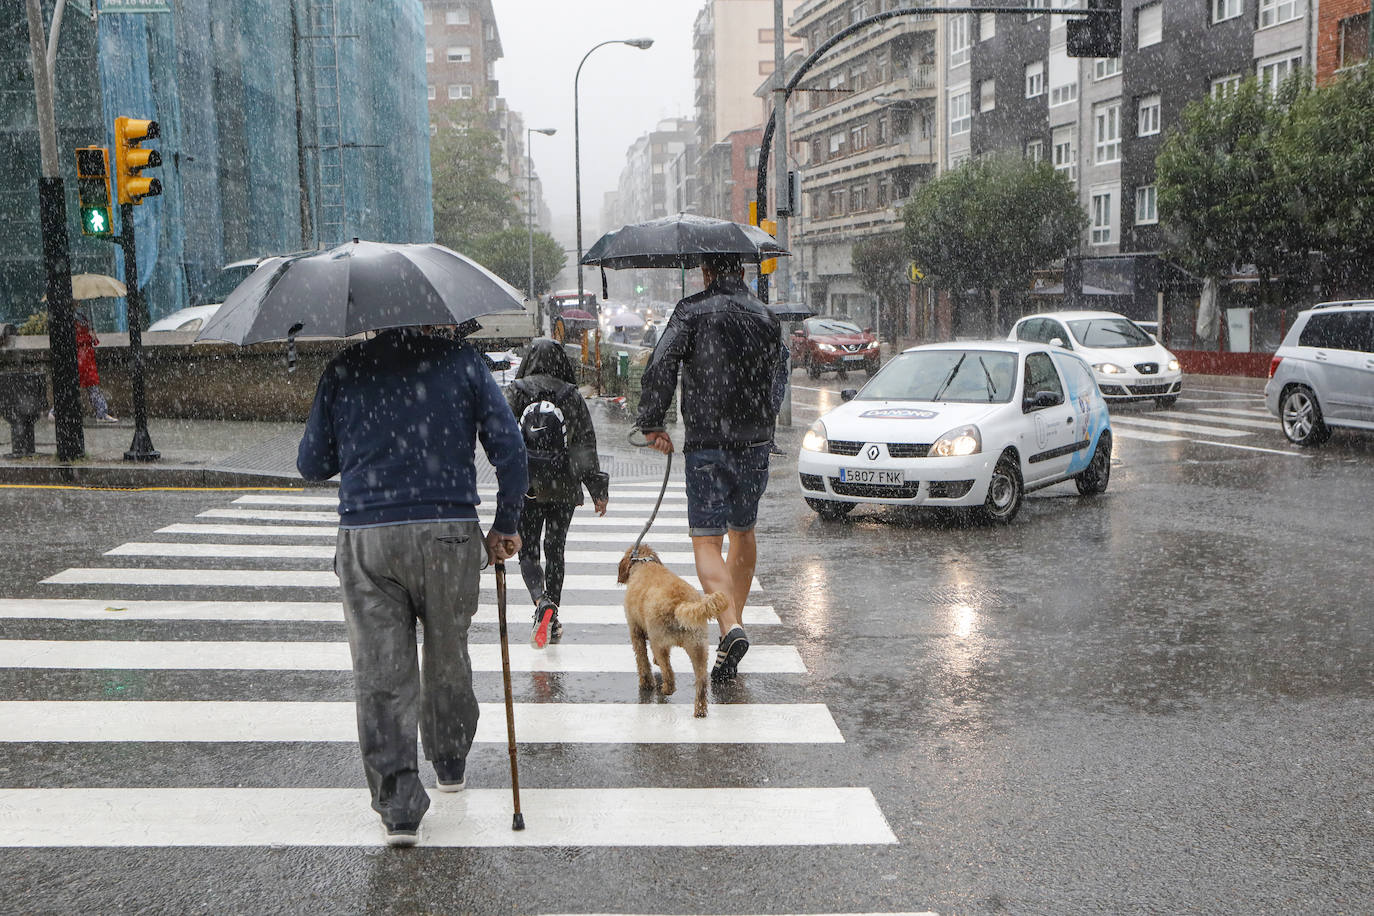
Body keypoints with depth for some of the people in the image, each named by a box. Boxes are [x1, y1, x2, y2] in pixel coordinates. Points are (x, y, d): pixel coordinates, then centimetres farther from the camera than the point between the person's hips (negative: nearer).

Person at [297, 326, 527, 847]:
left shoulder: (344, 370, 3)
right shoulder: (459, 360, 1)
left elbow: (311, 465, 9)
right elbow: (509, 447, -3)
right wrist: (506, 525, 7)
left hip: (365, 539, 0)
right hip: (448, 534, 0)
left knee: (380, 673, 5)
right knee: (448, 656, 19)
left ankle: (398, 804, 2)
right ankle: (450, 764, 37)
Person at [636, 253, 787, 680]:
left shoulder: (693, 311, -5)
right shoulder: (767, 318, 10)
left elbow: (661, 367, -15)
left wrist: (651, 424, -6)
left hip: (706, 445, -5)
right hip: (756, 443, 5)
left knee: (707, 541, -4)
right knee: (743, 533, 21)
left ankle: (731, 628, -23)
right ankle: (736, 618, 32)